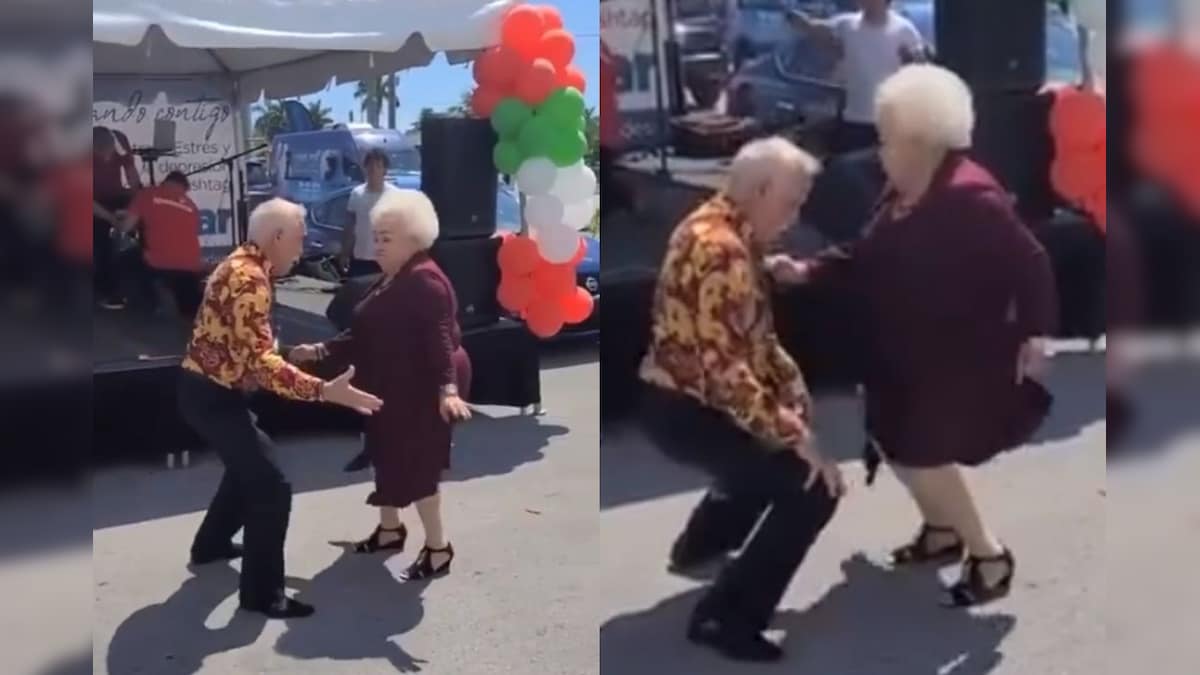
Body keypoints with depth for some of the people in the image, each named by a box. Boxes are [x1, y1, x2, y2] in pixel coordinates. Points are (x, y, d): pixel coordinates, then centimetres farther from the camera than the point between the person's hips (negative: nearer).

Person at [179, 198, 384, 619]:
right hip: (213, 395, -11)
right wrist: (323, 391, -38)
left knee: (249, 464, 28)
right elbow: (259, 361, -32)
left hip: (207, 388, 11)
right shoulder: (249, 278, -23)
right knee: (271, 486, -9)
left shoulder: (240, 264, 9)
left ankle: (212, 544, 44)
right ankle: (262, 592, -2)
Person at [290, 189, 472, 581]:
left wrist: (447, 388, -42)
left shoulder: (424, 280, -20)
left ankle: (438, 548, 7)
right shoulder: (390, 281, 13)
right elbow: (365, 336, 16)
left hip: (421, 389, -10)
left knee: (415, 465, -4)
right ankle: (390, 529, 36)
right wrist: (319, 352, 8)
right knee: (388, 458, 19)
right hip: (394, 388, 10)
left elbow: (439, 338, -31)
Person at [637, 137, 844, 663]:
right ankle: (726, 618, -6)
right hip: (684, 411, -10)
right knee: (812, 487, -11)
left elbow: (753, 337, 12)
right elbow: (726, 368, -30)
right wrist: (795, 436, -26)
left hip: (686, 398, 10)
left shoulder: (716, 227, 8)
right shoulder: (722, 250, -24)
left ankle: (704, 540, 43)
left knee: (772, 449, 30)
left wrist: (794, 388, 0)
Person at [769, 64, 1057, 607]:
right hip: (910, 354, 9)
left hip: (962, 356, -9)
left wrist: (1034, 333, -26)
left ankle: (990, 556, 13)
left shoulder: (970, 198, -24)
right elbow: (867, 259, 9)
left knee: (921, 454, -7)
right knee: (891, 442, 16)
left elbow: (1029, 263, -21)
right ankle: (942, 531, 38)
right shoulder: (901, 192, 4)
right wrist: (805, 272, -1)